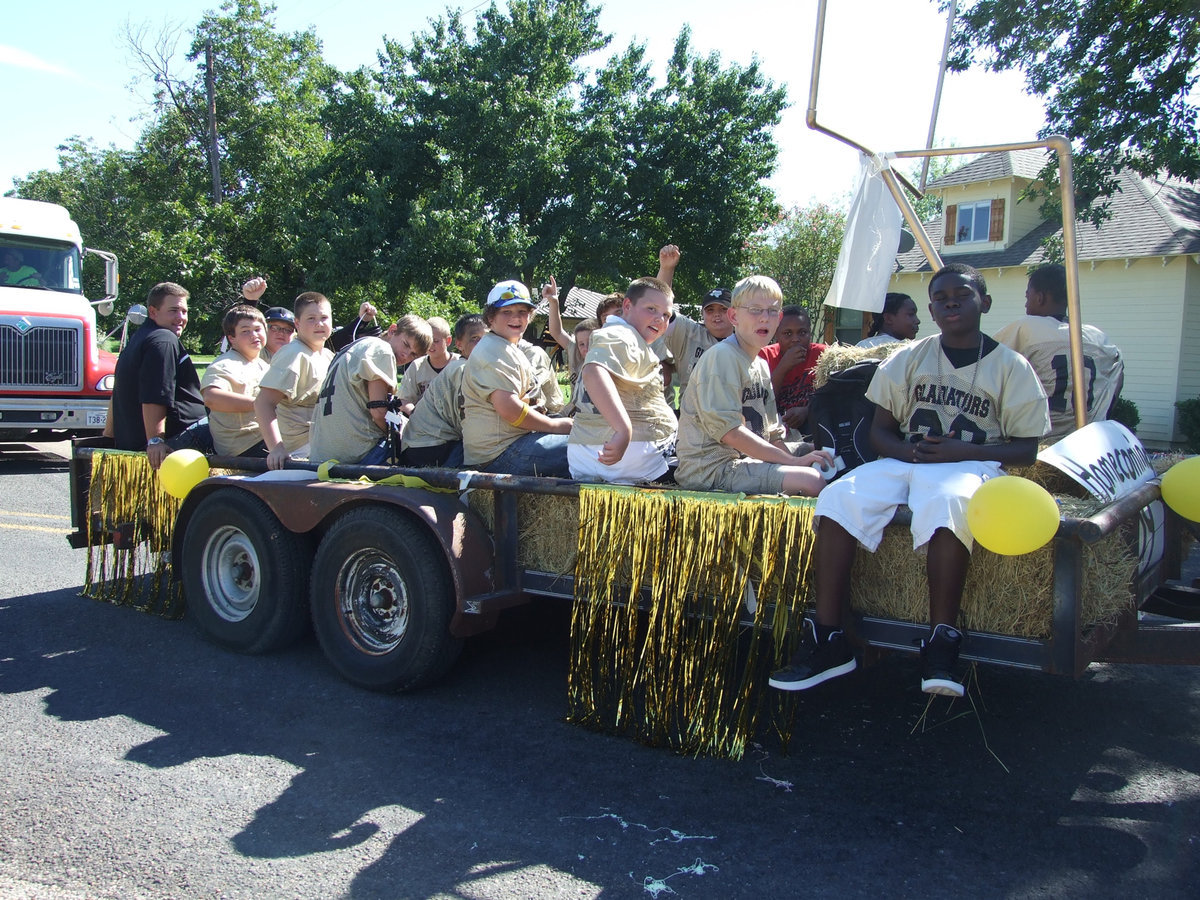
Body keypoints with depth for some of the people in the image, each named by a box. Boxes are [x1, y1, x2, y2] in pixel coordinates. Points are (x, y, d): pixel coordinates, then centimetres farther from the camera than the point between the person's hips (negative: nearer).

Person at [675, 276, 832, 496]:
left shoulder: (761, 365, 19)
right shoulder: (720, 356, -10)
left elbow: (771, 433, 19)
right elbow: (728, 430, -19)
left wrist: (797, 461, 1)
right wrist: (792, 461, -17)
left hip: (745, 461, 10)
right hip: (710, 470, -9)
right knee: (811, 481, -24)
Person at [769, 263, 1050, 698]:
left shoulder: (1011, 367, 5)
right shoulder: (909, 358, 13)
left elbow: (1026, 449, 2)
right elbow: (880, 429, 13)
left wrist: (960, 451, -15)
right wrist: (908, 451, -11)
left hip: (970, 465, -3)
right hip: (904, 460, 3)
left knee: (948, 502, -41)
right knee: (837, 499, -27)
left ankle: (941, 645, -35)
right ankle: (828, 641, -26)